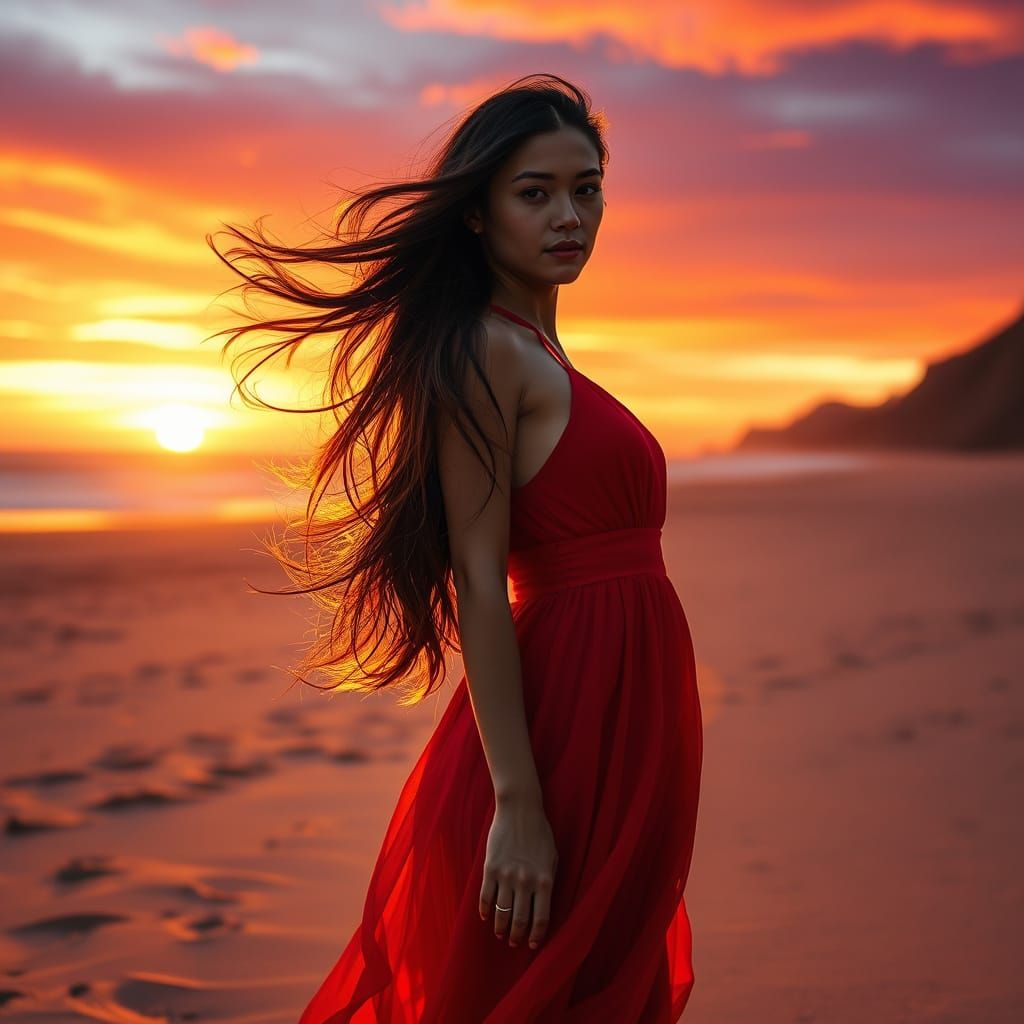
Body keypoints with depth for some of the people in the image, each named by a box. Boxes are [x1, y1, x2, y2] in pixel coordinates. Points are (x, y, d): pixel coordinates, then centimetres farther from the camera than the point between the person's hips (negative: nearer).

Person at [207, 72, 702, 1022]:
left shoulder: (545, 357, 17)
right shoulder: (484, 350, -12)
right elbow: (478, 581, -18)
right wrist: (517, 802, -23)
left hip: (620, 723, 9)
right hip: (565, 724, -9)